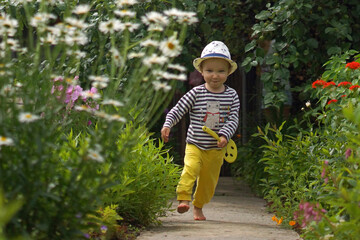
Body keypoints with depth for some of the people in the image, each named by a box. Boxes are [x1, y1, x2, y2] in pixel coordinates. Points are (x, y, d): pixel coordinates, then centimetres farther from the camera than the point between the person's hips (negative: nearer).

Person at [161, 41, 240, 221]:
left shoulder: (231, 95, 1)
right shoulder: (196, 93, -4)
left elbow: (233, 119, -3)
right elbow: (177, 110, -2)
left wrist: (225, 135, -19)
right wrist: (167, 125, -18)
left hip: (217, 149, 2)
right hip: (195, 145, -2)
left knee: (209, 181, 10)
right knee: (190, 168, -28)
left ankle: (198, 207, 29)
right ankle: (183, 199, -30)